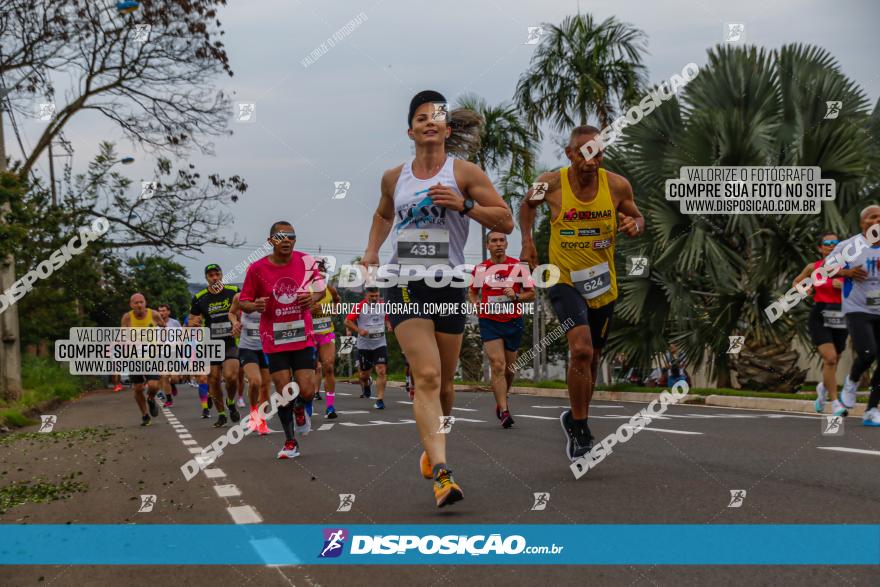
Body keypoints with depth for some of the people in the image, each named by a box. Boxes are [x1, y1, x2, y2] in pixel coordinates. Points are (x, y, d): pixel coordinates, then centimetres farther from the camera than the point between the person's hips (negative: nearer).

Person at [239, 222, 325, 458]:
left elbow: (321, 287, 10)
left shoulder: (306, 261, -4)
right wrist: (255, 305, -23)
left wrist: (313, 298, -12)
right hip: (274, 340, -1)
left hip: (302, 337, 1)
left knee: (307, 391, -7)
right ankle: (290, 442, 16)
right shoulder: (257, 268, -8)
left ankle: (299, 409, 31)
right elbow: (243, 302, 0)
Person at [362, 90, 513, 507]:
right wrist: (372, 250, 17)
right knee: (427, 376, -17)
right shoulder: (394, 178, 10)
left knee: (443, 382, 10)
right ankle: (441, 473, -26)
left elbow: (506, 222, -2)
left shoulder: (464, 173, 1)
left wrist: (464, 205, -15)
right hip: (404, 285, 0)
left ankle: (432, 448, 38)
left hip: (449, 285, 0)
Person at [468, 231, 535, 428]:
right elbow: (472, 291, 21)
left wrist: (516, 297, -16)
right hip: (489, 322, -1)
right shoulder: (480, 269, 4)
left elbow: (531, 293, 2)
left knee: (509, 367, 10)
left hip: (513, 322, 1)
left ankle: (501, 400, 38)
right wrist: (476, 304, 1)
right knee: (497, 366, -15)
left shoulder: (518, 266, -1)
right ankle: (504, 411, -18)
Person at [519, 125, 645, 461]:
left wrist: (635, 225, -13)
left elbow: (636, 217, 10)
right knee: (581, 350, -24)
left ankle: (574, 420, 41)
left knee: (592, 358, 17)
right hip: (565, 281, -3)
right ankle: (580, 431, -11)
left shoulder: (617, 185, -7)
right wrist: (527, 240, 0)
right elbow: (528, 204, 12)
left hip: (603, 284, 4)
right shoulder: (552, 184, -10)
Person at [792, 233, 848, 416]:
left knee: (834, 359, 14)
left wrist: (843, 287, -15)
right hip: (820, 316, -2)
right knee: (830, 358, -19)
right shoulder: (813, 267, 4)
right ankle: (835, 403, -13)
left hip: (840, 317, 2)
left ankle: (823, 387, 47)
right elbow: (796, 282, 20)